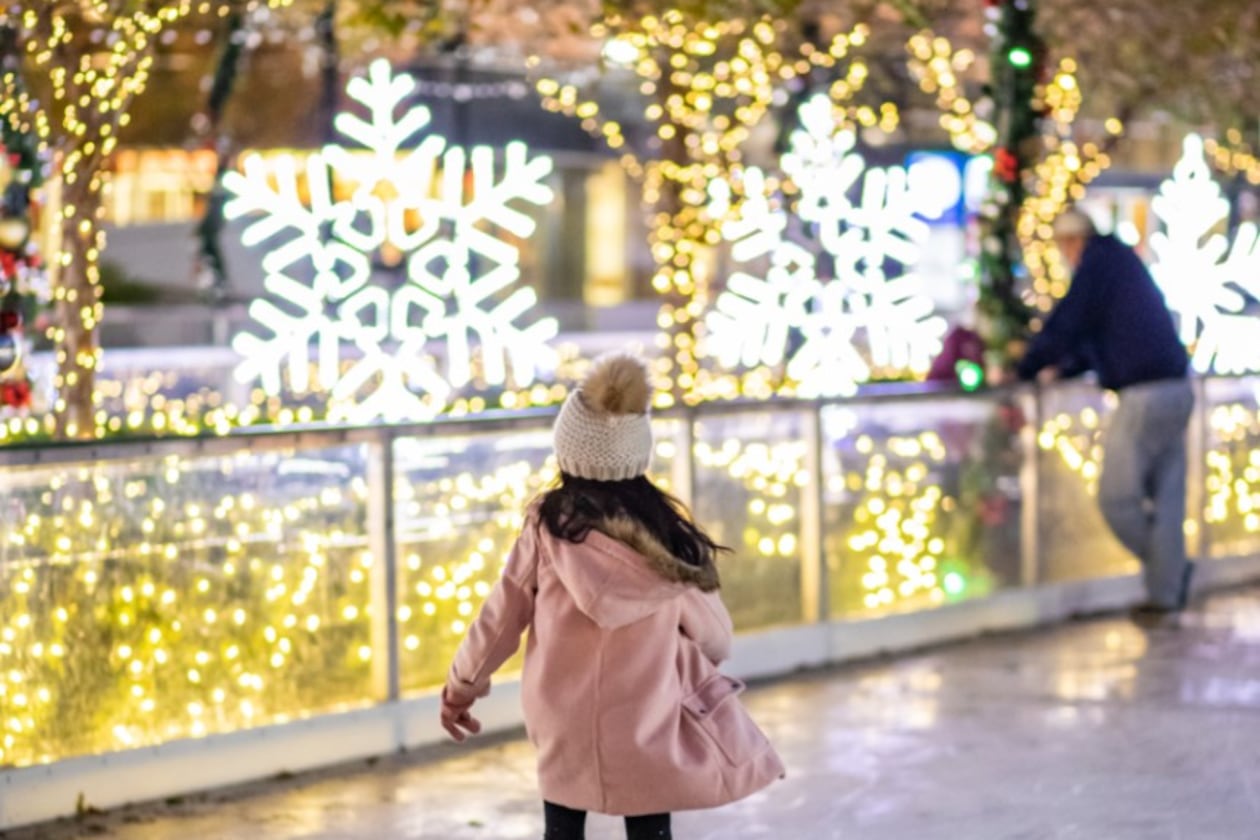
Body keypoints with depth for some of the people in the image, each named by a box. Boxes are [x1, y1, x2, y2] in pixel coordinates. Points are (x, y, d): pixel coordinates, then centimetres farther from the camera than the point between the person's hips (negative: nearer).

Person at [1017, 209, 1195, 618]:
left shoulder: (1097, 261, -7)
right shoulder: (1124, 260, 19)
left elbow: (1063, 326, -10)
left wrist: (1024, 371, 2)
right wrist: (1063, 369, 30)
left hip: (1143, 396, -9)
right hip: (1176, 389, 9)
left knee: (1117, 498, 0)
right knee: (1166, 498, 10)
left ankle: (1173, 570, 6)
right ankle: (1166, 591, 11)